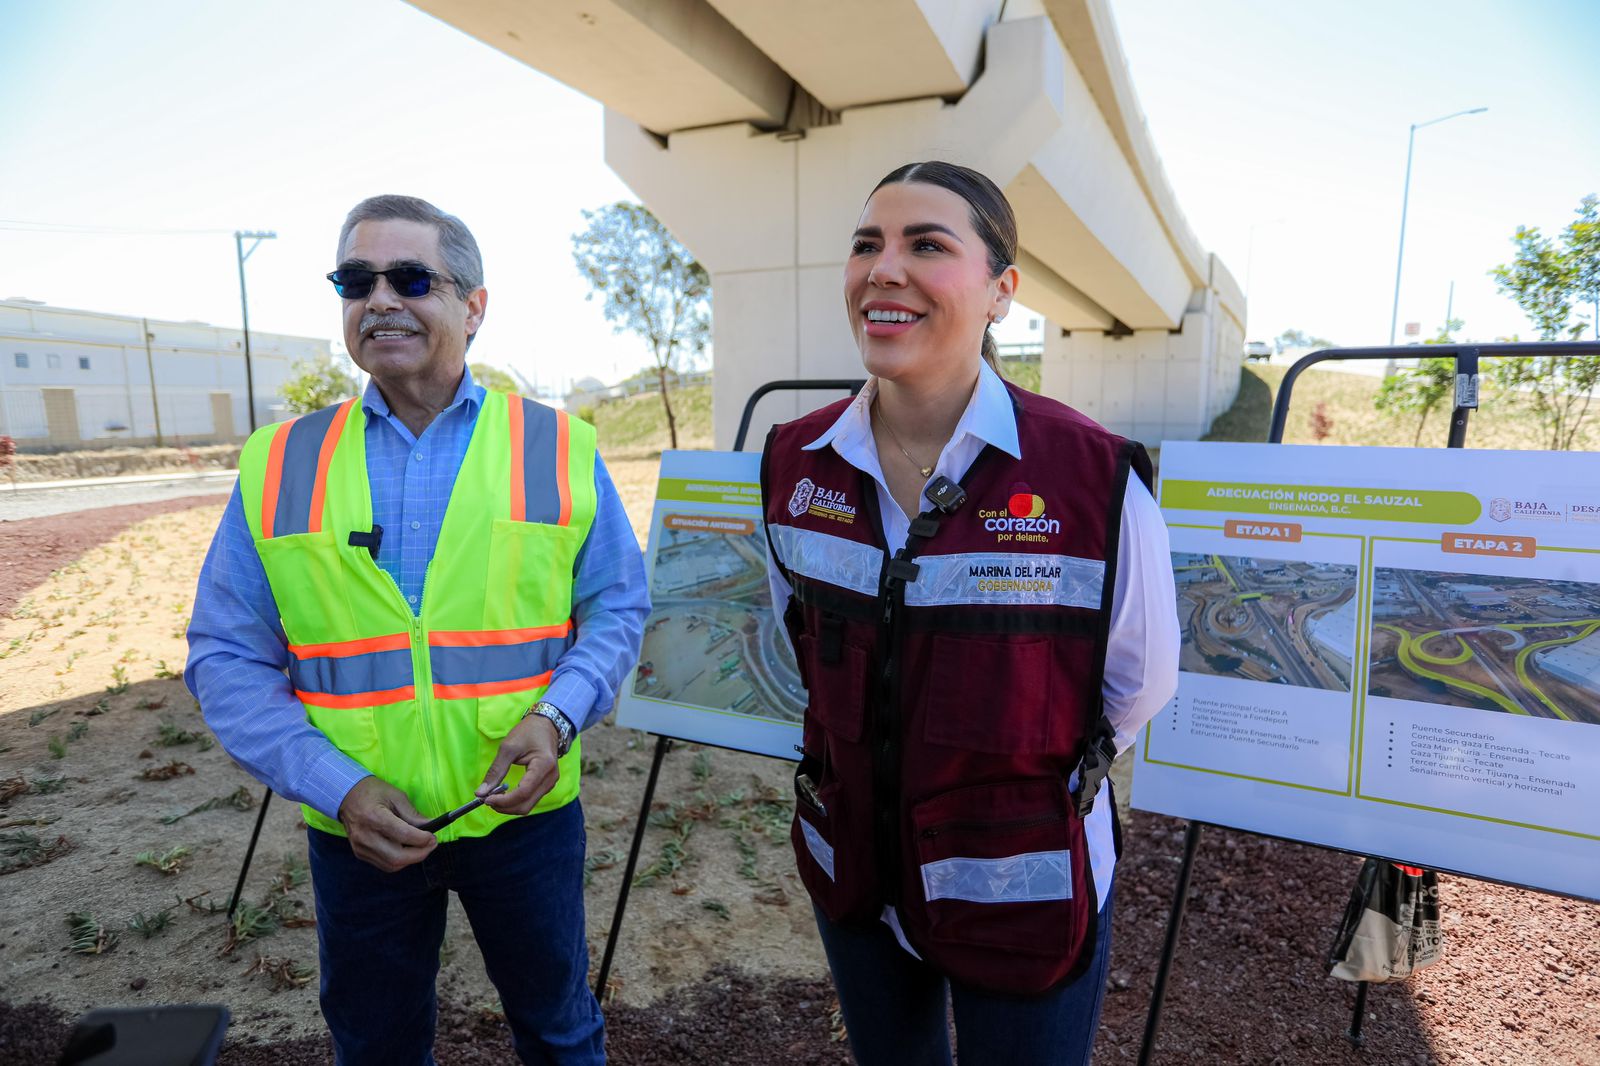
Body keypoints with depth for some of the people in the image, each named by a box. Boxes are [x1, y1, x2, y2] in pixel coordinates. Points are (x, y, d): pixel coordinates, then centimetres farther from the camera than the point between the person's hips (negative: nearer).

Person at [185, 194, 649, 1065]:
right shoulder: (279, 467, -3)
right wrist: (338, 786, -14)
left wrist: (557, 714, -19)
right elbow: (228, 660, -2)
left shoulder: (558, 450, -6)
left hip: (525, 811, -1)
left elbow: (617, 607, -1)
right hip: (356, 829, 2)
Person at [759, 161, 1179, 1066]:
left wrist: (1028, 765, 4)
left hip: (1025, 889, -4)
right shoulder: (796, 461, -8)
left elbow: (1140, 681, -7)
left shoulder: (1097, 477, -22)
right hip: (849, 865, 4)